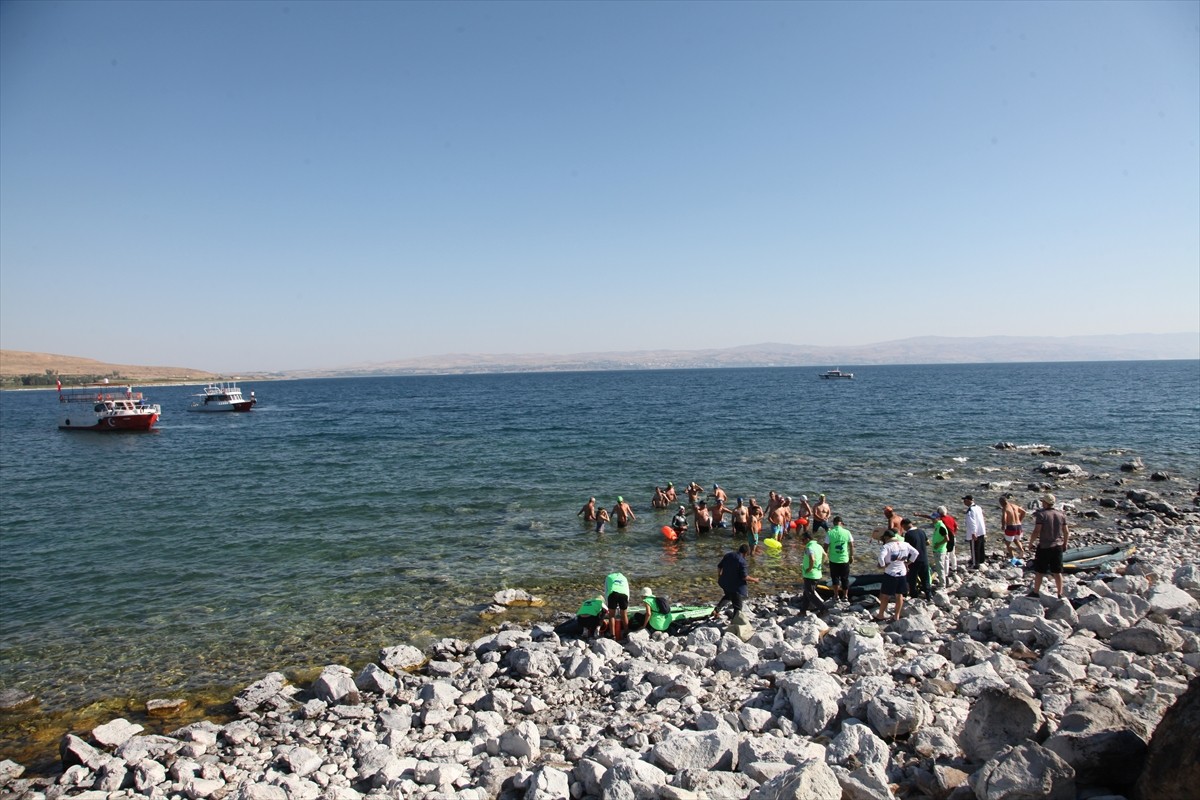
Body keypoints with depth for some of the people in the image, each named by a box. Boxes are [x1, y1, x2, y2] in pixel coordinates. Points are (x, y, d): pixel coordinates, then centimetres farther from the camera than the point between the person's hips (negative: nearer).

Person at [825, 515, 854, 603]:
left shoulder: (830, 533, -10)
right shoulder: (846, 532, -6)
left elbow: (826, 546, -7)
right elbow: (851, 545, 1)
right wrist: (851, 555, 14)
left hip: (833, 559, -1)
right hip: (845, 559, 1)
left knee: (835, 577, 13)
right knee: (845, 578, 14)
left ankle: (836, 596, 15)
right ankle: (845, 596, 21)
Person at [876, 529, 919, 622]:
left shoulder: (886, 546, -15)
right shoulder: (905, 545, 4)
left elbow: (881, 557, -30)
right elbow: (915, 553, 8)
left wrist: (883, 565, -14)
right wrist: (908, 563, 8)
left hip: (890, 574, -5)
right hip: (902, 573, 5)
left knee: (885, 595, 5)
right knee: (899, 595, 13)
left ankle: (881, 615, 13)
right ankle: (897, 616, 19)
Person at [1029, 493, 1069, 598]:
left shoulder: (1041, 514, -14)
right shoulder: (1061, 515, 2)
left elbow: (1036, 531, -18)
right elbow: (1066, 532, 6)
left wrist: (1031, 542, -3)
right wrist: (1065, 544, 20)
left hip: (1044, 547, -5)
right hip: (1058, 547, 5)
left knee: (1039, 571, 7)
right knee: (1057, 572, 12)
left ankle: (1036, 592, 14)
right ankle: (1060, 594, 16)